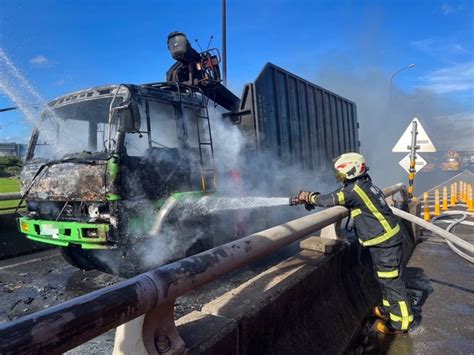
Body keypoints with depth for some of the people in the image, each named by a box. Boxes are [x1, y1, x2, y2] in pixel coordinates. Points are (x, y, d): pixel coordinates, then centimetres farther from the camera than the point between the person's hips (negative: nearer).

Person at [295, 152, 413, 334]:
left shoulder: (355, 189, -20)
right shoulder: (365, 185, 10)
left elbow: (331, 200, -18)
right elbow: (339, 197, 13)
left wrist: (310, 197, -2)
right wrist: (313, 198, 4)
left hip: (384, 241, -10)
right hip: (386, 238, 10)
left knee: (391, 280, 1)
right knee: (385, 277, 22)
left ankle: (400, 321, 13)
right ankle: (389, 308, 38)